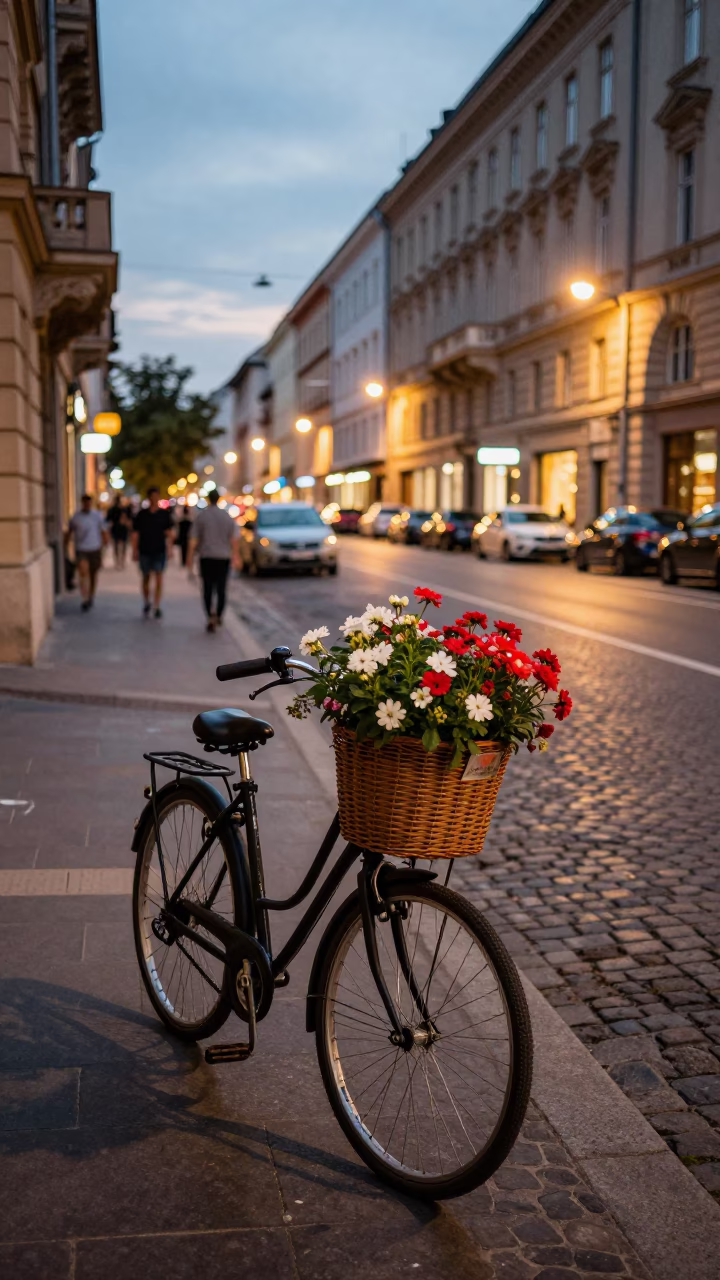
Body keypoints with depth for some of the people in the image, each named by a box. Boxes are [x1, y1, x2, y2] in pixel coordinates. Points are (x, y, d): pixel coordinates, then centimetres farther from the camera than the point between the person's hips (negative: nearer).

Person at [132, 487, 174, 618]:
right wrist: (135, 551, -1)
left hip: (160, 552, -1)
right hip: (145, 552, 1)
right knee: (146, 578, 13)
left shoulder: (164, 514, 1)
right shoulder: (141, 514, 2)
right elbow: (135, 534, 4)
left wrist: (169, 548, -5)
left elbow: (169, 533, 4)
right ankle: (146, 603, 31)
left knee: (159, 578, -7)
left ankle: (157, 607, -4)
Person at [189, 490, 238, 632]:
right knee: (221, 588, 11)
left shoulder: (201, 516, -5)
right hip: (223, 557, 1)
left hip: (206, 557, -1)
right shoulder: (227, 517, 0)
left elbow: (194, 539, -7)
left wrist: (190, 557, -1)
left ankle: (211, 616, -10)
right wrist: (233, 556, 10)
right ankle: (218, 616, 15)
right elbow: (232, 539, 0)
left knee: (208, 589, 5)